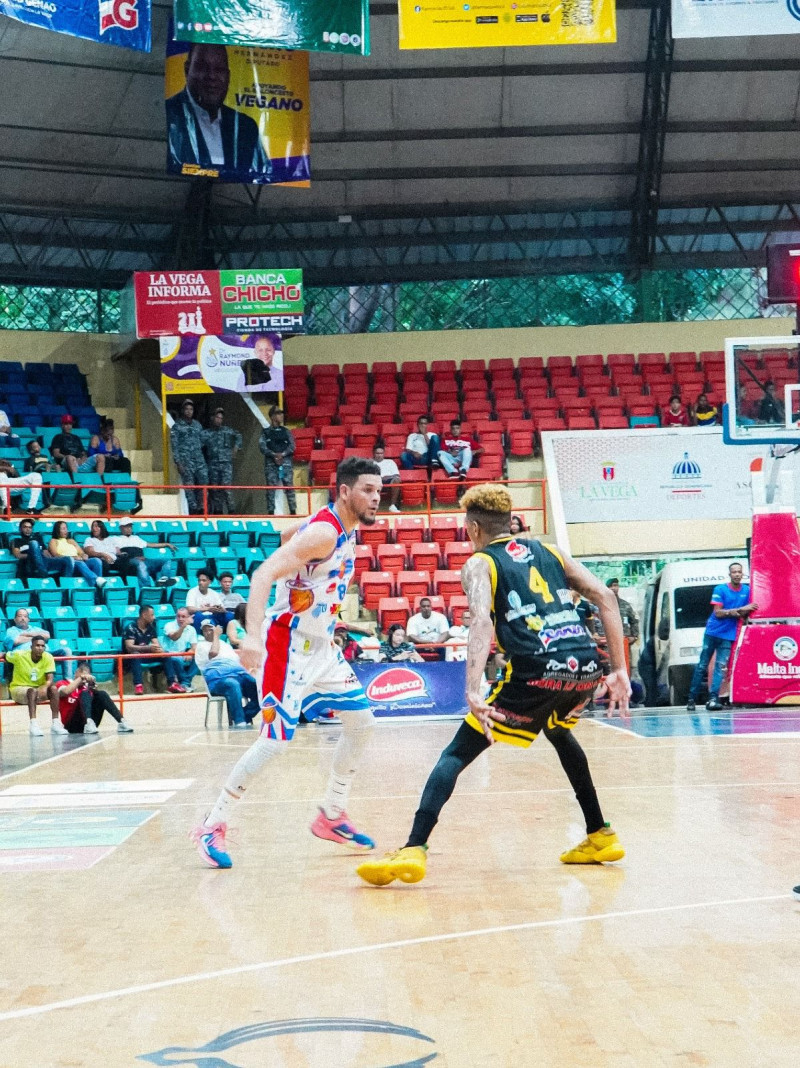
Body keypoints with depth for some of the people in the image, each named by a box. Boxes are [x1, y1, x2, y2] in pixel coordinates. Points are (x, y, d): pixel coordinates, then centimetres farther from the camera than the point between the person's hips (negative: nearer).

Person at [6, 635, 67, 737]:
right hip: (19, 688, -3)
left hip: (39, 689, 3)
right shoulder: (19, 655, -16)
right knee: (32, 691, -36)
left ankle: (56, 723, -28)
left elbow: (50, 679, -19)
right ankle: (33, 724, -47)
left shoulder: (48, 658, -12)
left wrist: (45, 687, -40)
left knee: (53, 688, -26)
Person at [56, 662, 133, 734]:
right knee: (85, 693, -22)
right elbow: (65, 692, -19)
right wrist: (80, 678, -19)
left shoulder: (87, 687, 17)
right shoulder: (63, 683, 6)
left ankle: (121, 722, -29)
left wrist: (94, 689, -17)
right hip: (73, 726, -4)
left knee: (101, 694, -12)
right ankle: (88, 723, -48)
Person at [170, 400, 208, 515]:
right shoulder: (176, 426, 1)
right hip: (185, 460, -4)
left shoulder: (197, 425, 15)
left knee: (203, 482, -3)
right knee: (189, 485, -5)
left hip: (199, 459, 4)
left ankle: (200, 508, 7)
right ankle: (193, 509, -1)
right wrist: (178, 463, -10)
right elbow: (174, 446, -2)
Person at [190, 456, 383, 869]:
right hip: (288, 646, -9)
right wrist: (252, 636, -41)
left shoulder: (345, 531, 7)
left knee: (361, 721, 10)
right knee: (275, 739, -13)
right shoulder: (324, 532, -22)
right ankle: (213, 825, -1)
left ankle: (331, 815, 21)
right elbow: (264, 574, -30)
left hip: (320, 646, 10)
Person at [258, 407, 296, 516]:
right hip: (271, 463, -1)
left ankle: (293, 510, -5)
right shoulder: (265, 432, 9)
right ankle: (270, 511, -1)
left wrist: (282, 454, -13)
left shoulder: (286, 432, 14)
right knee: (270, 488, -4)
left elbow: (292, 446, 4)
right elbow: (262, 446, -2)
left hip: (285, 461, 1)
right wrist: (274, 454, -16)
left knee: (289, 486, -6)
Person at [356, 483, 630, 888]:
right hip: (585, 666, 6)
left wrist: (473, 693, -23)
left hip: (538, 672, -6)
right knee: (559, 733, 37)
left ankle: (414, 850, -14)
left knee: (456, 754, 2)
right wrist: (620, 670, 16)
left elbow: (481, 621, -12)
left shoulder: (479, 564, 9)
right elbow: (605, 596, 15)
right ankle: (600, 837, 37)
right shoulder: (548, 551, 24)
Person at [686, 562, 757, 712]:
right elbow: (718, 612, -10)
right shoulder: (720, 589, -4)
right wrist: (739, 610, -15)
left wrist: (729, 612, -13)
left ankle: (713, 699, -13)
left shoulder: (747, 591, 6)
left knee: (721, 667, -8)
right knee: (702, 666, 1)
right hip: (712, 632, -2)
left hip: (728, 635, 2)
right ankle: (691, 698, 5)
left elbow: (745, 614, 9)